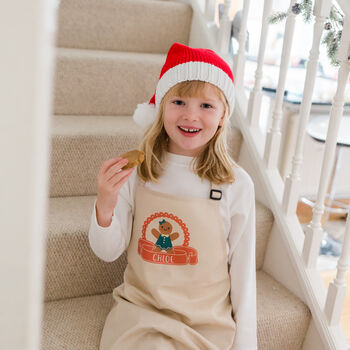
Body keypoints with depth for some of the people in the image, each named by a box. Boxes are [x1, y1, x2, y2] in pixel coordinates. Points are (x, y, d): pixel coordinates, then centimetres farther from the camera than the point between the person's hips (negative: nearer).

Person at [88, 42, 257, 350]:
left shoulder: (237, 185, -9)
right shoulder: (135, 172, -7)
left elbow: (243, 267, -1)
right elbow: (108, 252, -1)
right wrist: (105, 207, -21)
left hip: (208, 323, 0)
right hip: (141, 312, 1)